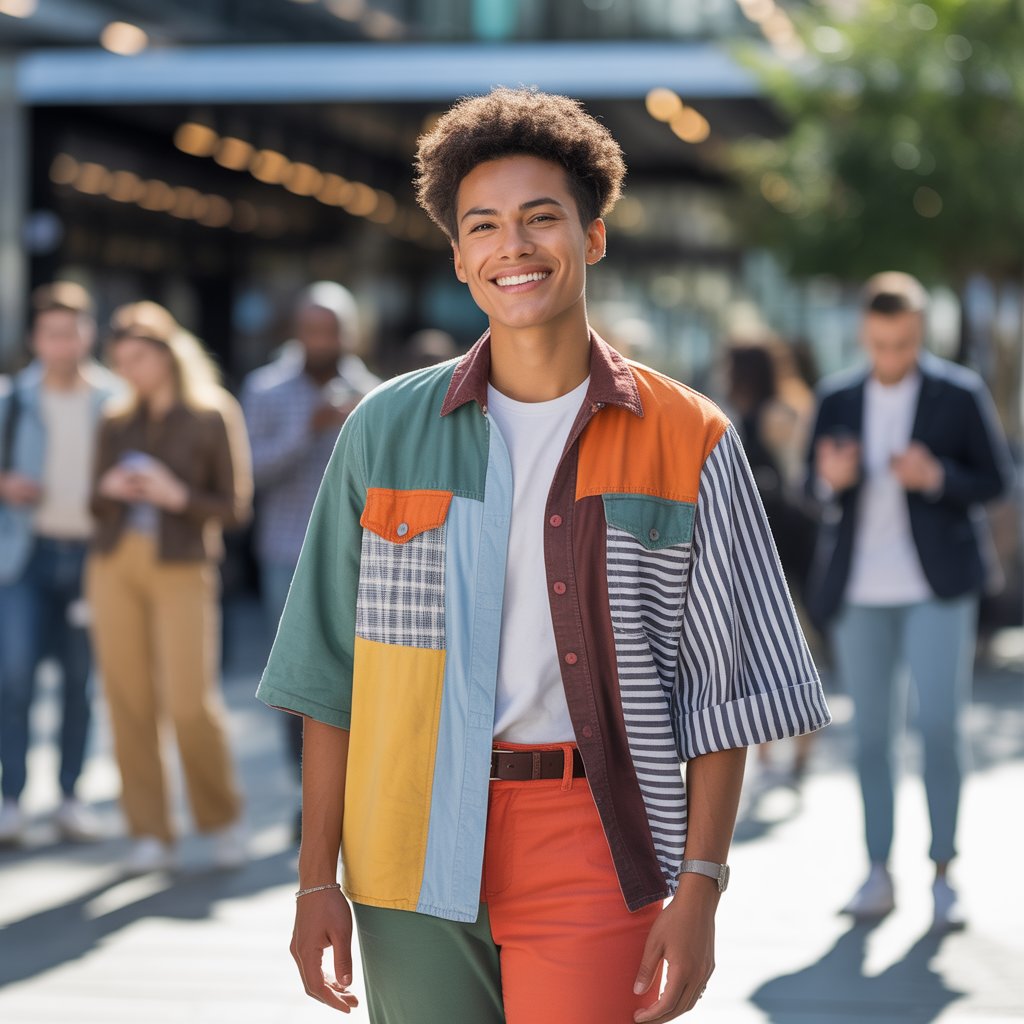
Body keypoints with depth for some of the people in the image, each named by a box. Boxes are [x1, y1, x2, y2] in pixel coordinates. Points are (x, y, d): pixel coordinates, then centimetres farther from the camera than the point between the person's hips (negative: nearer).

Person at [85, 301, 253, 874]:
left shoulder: (214, 417, 1)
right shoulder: (117, 423, 13)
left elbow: (235, 507, 1)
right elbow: (95, 503, 17)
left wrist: (177, 496, -14)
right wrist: (108, 489, -5)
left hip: (182, 569, -4)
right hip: (115, 565, 4)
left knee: (191, 703, -10)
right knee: (129, 701, 0)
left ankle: (224, 818, 13)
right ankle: (152, 835, 7)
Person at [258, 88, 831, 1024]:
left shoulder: (686, 442, 2)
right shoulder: (388, 430, 6)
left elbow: (723, 687, 2)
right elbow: (331, 672, 7)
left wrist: (699, 890, -5)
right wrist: (318, 879, 4)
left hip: (590, 849, -2)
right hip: (415, 859, 2)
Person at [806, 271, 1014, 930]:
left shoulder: (960, 394, -1)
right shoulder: (839, 399, 7)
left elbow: (996, 480, 1)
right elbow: (816, 486, 10)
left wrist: (937, 477, -18)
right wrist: (832, 479, -14)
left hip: (936, 585, -3)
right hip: (860, 590, 3)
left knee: (942, 724, -9)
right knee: (873, 732, 6)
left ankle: (943, 875, 1)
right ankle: (879, 874, 14)